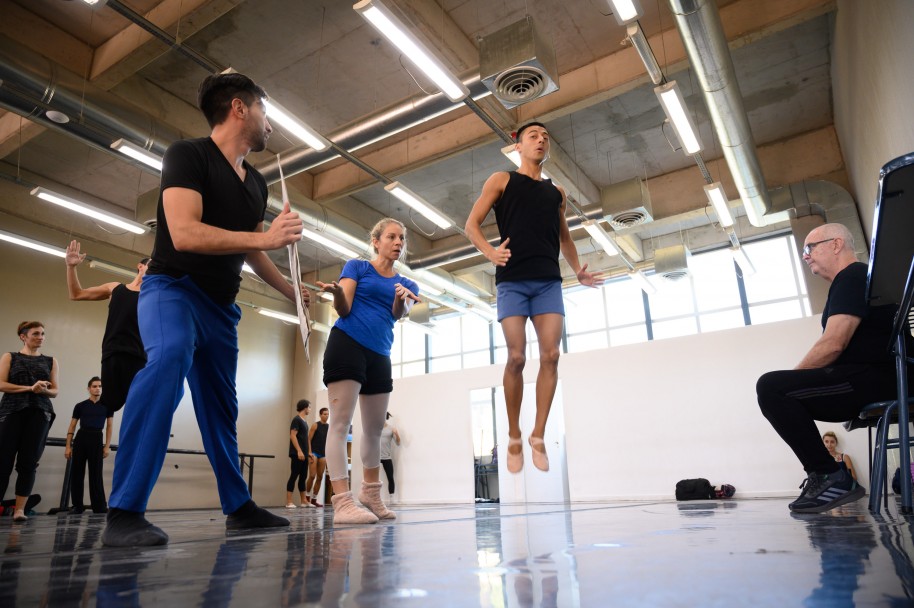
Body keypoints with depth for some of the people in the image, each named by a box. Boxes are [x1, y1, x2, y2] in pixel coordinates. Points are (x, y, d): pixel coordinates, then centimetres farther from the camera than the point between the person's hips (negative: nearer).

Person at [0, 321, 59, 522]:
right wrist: (30, 388, -13)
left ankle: (20, 509, -2)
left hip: (40, 413, 1)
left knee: (28, 462, -3)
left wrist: (44, 391, -10)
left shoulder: (50, 361, 16)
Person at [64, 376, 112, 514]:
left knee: (96, 474, 0)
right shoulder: (80, 406, 4)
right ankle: (77, 506, 15)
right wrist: (68, 446, 4)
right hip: (81, 438, 1)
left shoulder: (107, 405, 3)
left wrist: (107, 446, 0)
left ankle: (99, 506, 3)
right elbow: (72, 426, 8)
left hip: (96, 439, -1)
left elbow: (109, 426, 6)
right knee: (76, 473, 4)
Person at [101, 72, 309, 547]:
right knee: (169, 359, -37)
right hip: (173, 288, -7)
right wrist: (266, 238, -29)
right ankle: (124, 513, -32)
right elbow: (183, 233, -26)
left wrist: (293, 293, 27)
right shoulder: (187, 155, -12)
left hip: (220, 305, 8)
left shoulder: (257, 184, 10)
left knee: (221, 407, 12)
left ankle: (238, 506, 23)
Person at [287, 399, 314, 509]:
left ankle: (304, 500, 15)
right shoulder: (296, 419, -8)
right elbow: (293, 435, -16)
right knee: (294, 475, -8)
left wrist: (309, 452, 20)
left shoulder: (305, 421, 18)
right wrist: (299, 451, -22)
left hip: (304, 454, 9)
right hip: (297, 453, -9)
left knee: (303, 477, 10)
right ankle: (289, 502, -7)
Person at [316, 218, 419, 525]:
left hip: (379, 355, 6)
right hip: (347, 344, -5)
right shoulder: (356, 267, 5)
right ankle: (342, 502, -15)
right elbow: (344, 310, -6)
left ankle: (371, 493, 28)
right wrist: (336, 292, -29)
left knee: (375, 428, 13)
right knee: (341, 422, -12)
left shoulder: (407, 284, 15)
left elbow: (399, 313, -4)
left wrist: (402, 298, -28)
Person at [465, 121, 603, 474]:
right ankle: (514, 437, 6)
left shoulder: (556, 192, 22)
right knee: (516, 357, -9)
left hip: (549, 281, 3)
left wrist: (578, 271, 16)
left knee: (550, 356, -9)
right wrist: (489, 252, -13)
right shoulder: (502, 180, 12)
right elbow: (472, 224, 6)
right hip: (512, 280, -3)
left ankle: (538, 436, 2)